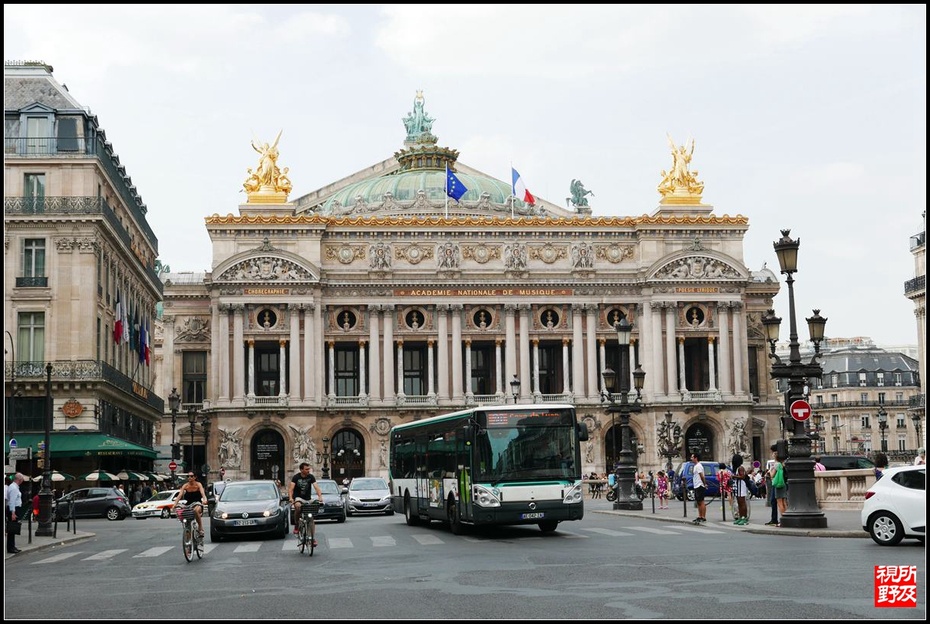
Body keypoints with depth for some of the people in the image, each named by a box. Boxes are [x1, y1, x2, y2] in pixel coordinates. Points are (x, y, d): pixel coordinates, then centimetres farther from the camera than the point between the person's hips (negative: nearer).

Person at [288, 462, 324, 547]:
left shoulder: (311, 477, -5)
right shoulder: (296, 477, -9)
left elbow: (316, 487, -15)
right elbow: (291, 488, -19)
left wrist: (320, 496, -33)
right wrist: (290, 498, -38)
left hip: (307, 499, 3)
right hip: (298, 498, -3)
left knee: (311, 519, -4)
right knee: (298, 506, -38)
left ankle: (313, 538, 2)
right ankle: (296, 526, -20)